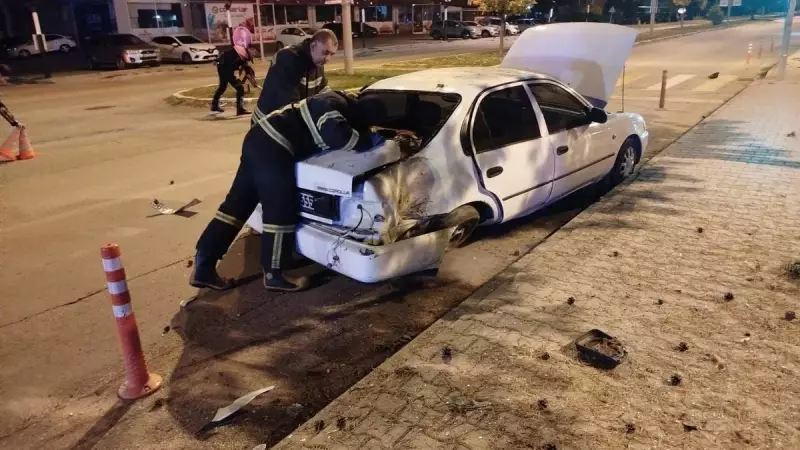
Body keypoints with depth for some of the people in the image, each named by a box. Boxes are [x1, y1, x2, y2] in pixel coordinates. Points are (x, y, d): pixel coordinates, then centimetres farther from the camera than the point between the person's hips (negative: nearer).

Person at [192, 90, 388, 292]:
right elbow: (339, 138, -28)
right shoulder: (332, 107, -14)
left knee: (237, 204, 9)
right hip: (272, 147, -10)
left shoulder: (344, 104, 15)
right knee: (281, 211, -2)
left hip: (260, 139, 10)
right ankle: (274, 275, 9)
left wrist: (364, 136, 12)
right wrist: (368, 140, -13)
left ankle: (204, 265, 13)